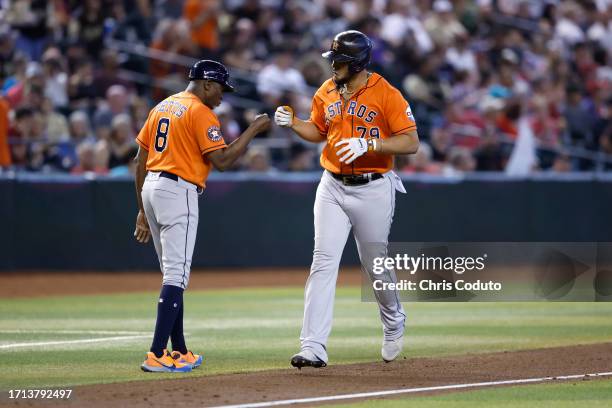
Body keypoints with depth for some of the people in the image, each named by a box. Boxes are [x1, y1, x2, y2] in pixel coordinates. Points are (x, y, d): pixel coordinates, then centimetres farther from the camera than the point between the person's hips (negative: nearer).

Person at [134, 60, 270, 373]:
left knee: (173, 274, 16)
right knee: (176, 276, -11)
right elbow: (221, 160, -14)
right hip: (178, 192, -9)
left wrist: (143, 210, 20)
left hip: (150, 187, 9)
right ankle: (157, 356, -20)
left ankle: (180, 352, 19)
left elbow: (140, 161, 17)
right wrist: (253, 130, -4)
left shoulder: (161, 108, 18)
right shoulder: (200, 113, -8)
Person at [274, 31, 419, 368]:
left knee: (375, 264, 9)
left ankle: (393, 324, 39)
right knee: (323, 263, -8)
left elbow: (410, 143, -15)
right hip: (332, 188, 4)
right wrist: (292, 122, 1)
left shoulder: (386, 94, -12)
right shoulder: (326, 93, 6)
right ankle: (313, 348, -14)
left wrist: (367, 143, -26)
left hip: (373, 189, -4)